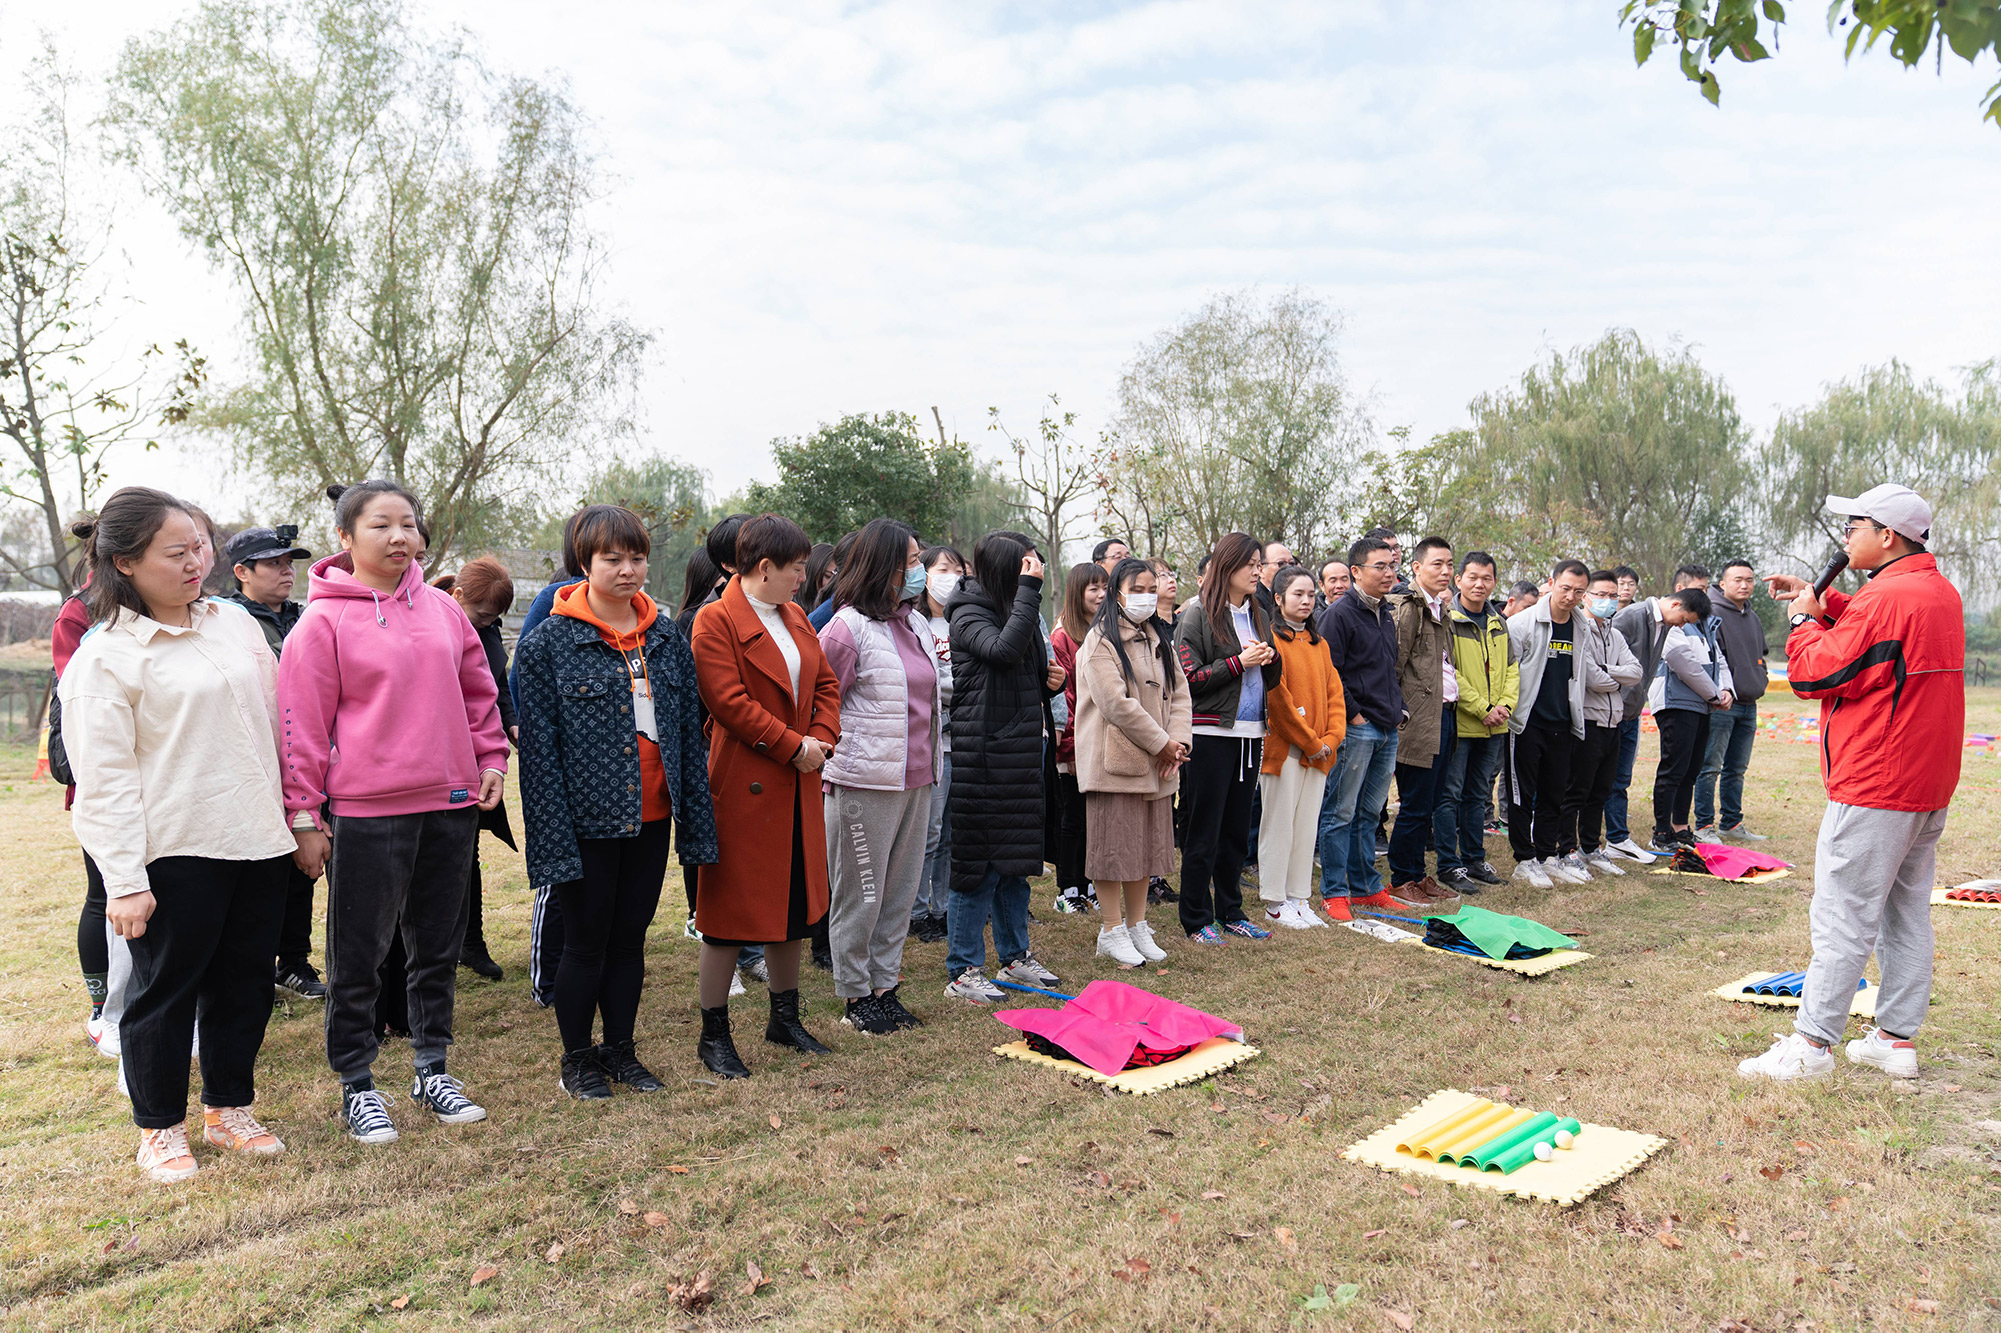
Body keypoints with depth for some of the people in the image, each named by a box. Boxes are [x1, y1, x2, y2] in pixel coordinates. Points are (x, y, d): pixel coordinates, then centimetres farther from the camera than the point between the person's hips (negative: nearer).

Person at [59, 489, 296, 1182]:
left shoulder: (235, 621, 9)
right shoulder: (104, 656, -8)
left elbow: (274, 717, 16)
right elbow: (105, 779, -11)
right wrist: (123, 879, -15)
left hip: (256, 839, 6)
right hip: (174, 852, -5)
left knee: (244, 981, 14)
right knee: (166, 988, 7)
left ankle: (229, 1108, 32)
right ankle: (160, 1130, 25)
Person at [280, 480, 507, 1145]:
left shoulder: (443, 609, 8)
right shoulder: (323, 622, -5)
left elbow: (479, 691, 17)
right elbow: (303, 725, -6)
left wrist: (491, 760, 8)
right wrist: (304, 816, -7)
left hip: (451, 804, 5)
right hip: (365, 812, -5)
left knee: (438, 947, 14)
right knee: (358, 955, 5)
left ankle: (432, 1069, 29)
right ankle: (357, 1085, 21)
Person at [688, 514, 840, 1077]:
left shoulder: (796, 618, 14)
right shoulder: (715, 621, -11)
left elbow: (825, 683, 15)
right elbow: (729, 701, -19)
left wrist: (821, 739, -3)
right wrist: (792, 747, -16)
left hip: (797, 787, 8)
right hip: (741, 786, -8)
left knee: (792, 904, 16)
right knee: (729, 909, 1)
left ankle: (785, 1018, 31)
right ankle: (713, 1034, 14)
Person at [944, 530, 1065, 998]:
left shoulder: (1016, 612, 15)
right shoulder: (969, 616, -9)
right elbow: (1005, 649, -30)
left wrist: (1051, 682, 2)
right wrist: (1028, 588, -24)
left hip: (1019, 755, 8)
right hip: (980, 755, -8)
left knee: (1015, 859, 15)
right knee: (980, 862, -3)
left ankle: (1015, 955, 28)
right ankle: (963, 970, 7)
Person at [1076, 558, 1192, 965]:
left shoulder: (1159, 639, 15)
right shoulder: (1100, 641, -10)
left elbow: (1179, 692, 11)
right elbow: (1116, 702, -18)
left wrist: (1177, 741, -5)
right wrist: (1161, 743, -14)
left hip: (1156, 762, 7)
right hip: (1115, 760, -7)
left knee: (1148, 841, 12)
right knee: (1115, 843, -2)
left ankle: (1137, 926, 23)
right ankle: (1112, 932, 8)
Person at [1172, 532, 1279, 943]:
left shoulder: (1258, 616, 15)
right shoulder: (1199, 614, -6)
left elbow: (1271, 681, 21)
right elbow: (1189, 678, -12)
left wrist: (1270, 659, -1)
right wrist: (1239, 662, -15)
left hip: (1250, 734, 7)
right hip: (1211, 735, -6)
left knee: (1237, 829, 13)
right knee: (1204, 832, 0)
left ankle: (1230, 911, 23)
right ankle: (1197, 919, 9)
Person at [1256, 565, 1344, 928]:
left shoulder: (1319, 643, 15)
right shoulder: (1270, 637, -8)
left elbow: (1334, 693, 12)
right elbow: (1277, 694, -14)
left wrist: (1332, 738, -3)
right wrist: (1308, 741, -13)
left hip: (1319, 752, 7)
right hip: (1283, 747, -7)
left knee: (1307, 826, 10)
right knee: (1279, 824, -1)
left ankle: (1299, 898, 18)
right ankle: (1275, 903, 7)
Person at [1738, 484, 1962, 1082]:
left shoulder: (1886, 598, -19)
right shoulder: (1940, 593, 12)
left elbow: (1813, 674, -16)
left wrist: (1803, 620, 0)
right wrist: (1820, 602, 16)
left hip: (1874, 787, -10)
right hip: (1928, 786, 10)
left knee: (1842, 919, -6)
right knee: (1907, 914, 14)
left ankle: (1812, 1044, -3)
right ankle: (1898, 1038, 20)